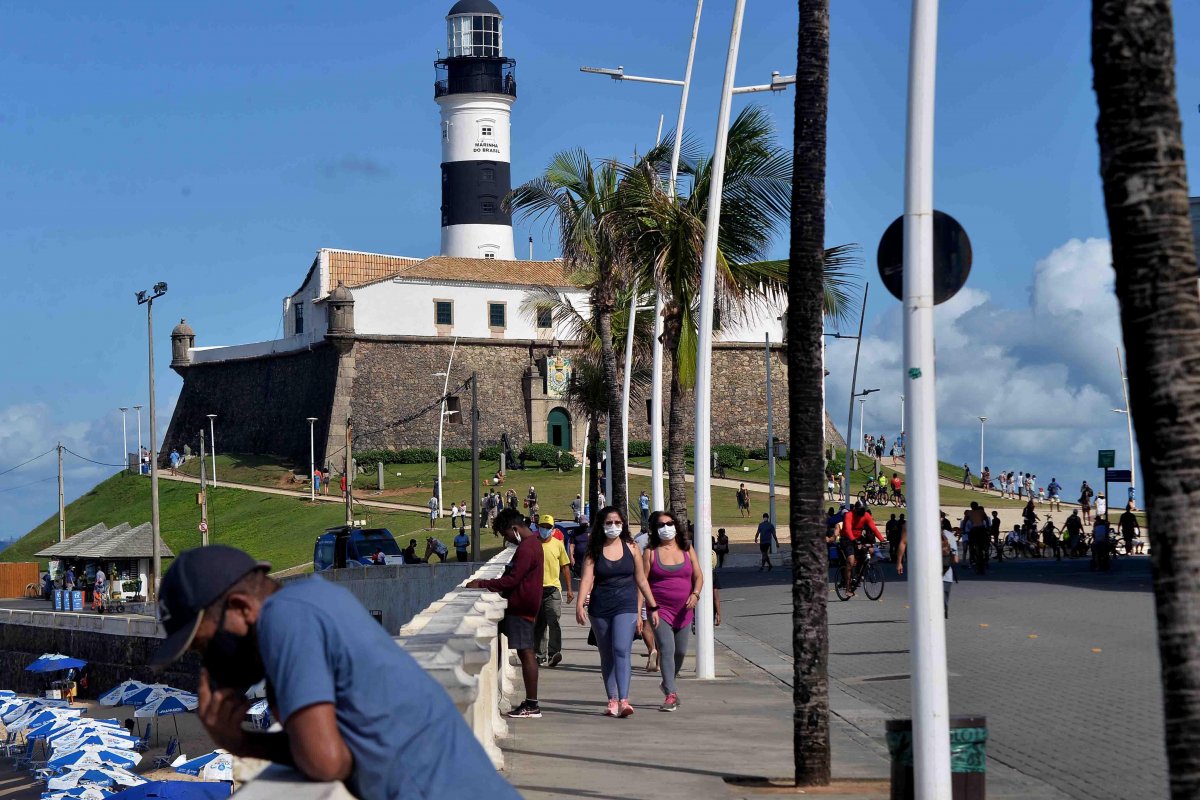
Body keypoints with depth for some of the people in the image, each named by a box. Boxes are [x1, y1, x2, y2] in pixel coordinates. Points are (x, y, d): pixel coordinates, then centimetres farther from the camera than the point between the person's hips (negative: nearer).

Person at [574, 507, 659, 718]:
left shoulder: (630, 548, 4)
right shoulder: (594, 551, 2)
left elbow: (641, 580, 11)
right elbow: (586, 579, -8)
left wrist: (653, 607, 12)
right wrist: (579, 605, -23)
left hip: (626, 606, -1)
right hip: (599, 609, 1)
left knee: (622, 650, -16)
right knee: (607, 655, 8)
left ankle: (623, 700, -23)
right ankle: (612, 700, 17)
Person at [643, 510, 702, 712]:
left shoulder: (687, 550, 8)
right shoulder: (650, 553, -1)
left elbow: (698, 576, 8)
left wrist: (695, 594, -12)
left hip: (683, 610, 4)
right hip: (660, 609, -4)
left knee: (681, 651, 12)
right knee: (667, 649, -16)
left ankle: (668, 683, 37)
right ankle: (670, 695, -17)